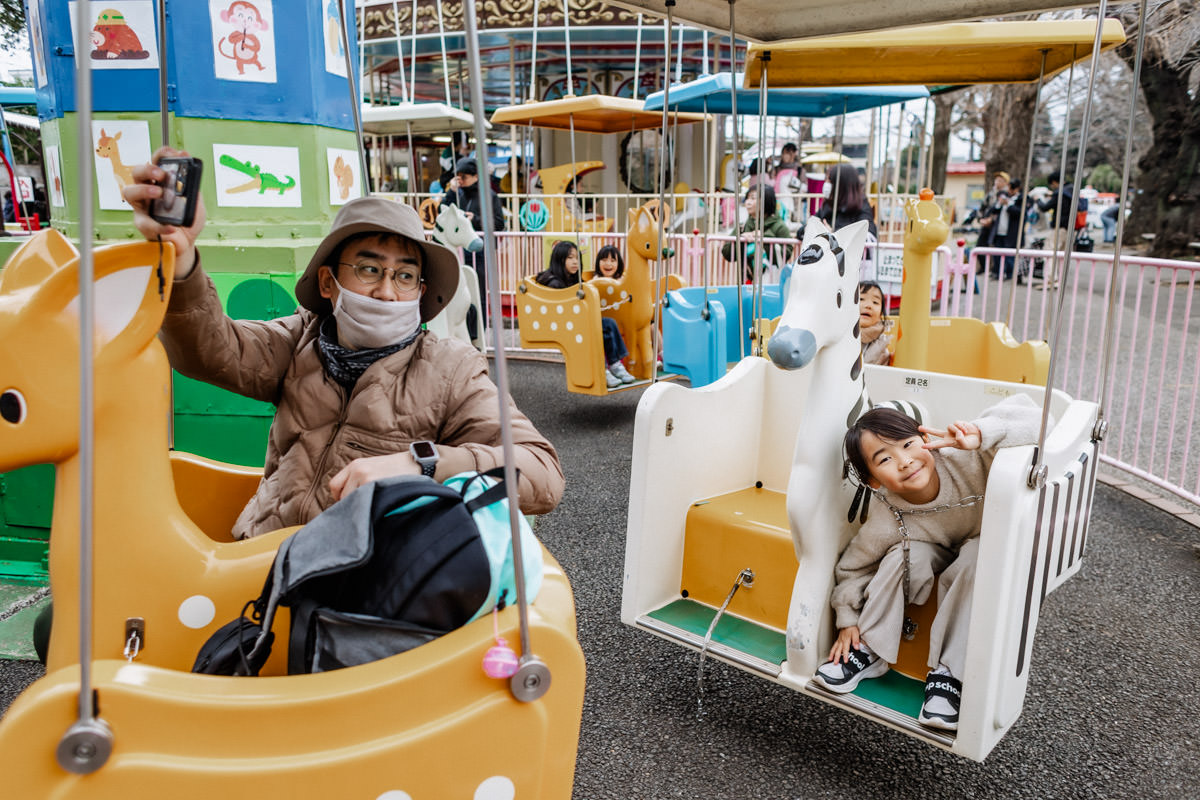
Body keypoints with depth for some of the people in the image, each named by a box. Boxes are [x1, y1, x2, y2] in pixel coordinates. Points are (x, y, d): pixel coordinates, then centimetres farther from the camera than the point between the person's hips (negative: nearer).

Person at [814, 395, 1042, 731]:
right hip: (935, 554, 1)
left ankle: (948, 670, -24)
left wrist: (980, 433, -55)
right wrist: (848, 620, -13)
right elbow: (852, 566, -12)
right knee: (907, 553, -31)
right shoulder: (886, 525, -29)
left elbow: (1027, 414, -40)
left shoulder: (965, 458, -34)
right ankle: (869, 651, -13)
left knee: (977, 558, -34)